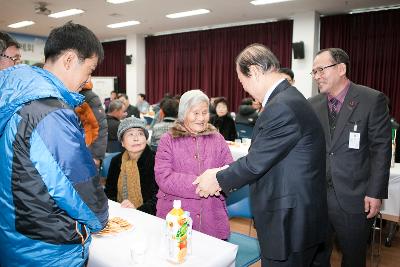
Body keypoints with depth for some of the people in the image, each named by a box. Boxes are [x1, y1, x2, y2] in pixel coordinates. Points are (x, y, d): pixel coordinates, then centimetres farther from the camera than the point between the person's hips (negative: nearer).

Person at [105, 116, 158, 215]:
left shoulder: (155, 161, -10)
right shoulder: (116, 161, 7)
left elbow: (158, 198, -13)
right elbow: (109, 192, 12)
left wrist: (137, 210, -26)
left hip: (144, 217, -2)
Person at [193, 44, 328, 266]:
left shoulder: (282, 107, -24)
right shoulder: (289, 99, 7)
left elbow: (256, 163, -20)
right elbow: (262, 158, 9)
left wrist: (218, 180, -4)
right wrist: (225, 175, 5)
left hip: (290, 222, -9)